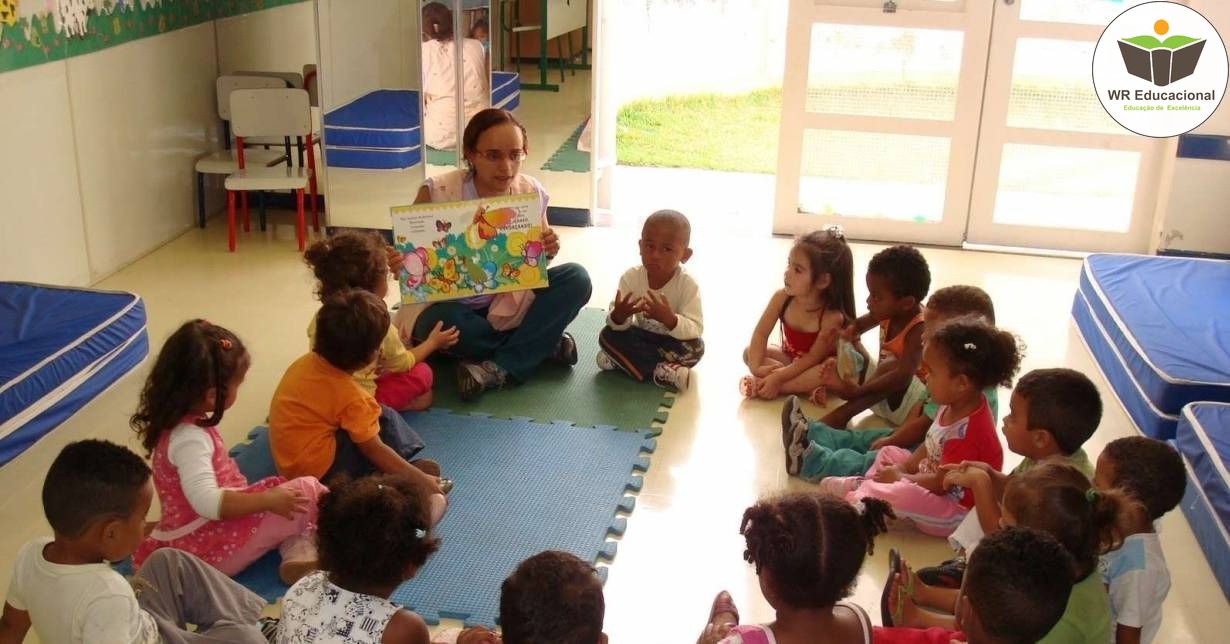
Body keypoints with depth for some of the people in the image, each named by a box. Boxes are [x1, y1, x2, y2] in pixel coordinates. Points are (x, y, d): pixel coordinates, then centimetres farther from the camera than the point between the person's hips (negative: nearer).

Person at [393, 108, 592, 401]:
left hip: (508, 304, 3)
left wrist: (546, 253, -23)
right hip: (450, 306, -3)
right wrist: (397, 263, -37)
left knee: (576, 278, -17)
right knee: (444, 322, -38)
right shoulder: (437, 194, -20)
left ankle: (500, 368, -23)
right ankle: (542, 344, -13)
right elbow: (409, 257, -12)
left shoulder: (531, 193, -10)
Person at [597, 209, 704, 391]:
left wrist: (668, 318, -48)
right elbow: (617, 326, -18)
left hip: (672, 341, -2)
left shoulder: (688, 285, -23)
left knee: (695, 347, -31)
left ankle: (620, 360, -25)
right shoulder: (631, 277, -17)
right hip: (642, 337, 2)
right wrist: (619, 315, -43)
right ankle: (661, 371, -26)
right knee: (607, 335, -21)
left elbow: (695, 330, -30)